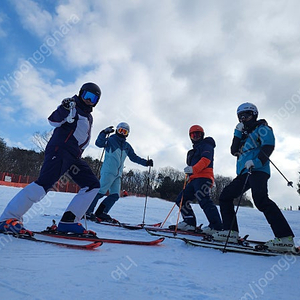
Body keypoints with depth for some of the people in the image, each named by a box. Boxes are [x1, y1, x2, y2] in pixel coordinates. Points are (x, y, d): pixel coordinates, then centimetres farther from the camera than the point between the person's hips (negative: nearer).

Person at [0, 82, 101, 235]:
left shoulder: (89, 117, 27)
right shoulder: (73, 105, 4)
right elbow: (54, 121, -10)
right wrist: (64, 109, -28)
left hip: (73, 156, 8)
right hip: (60, 150, -8)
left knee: (93, 185, -2)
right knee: (45, 182, -25)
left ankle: (68, 221, -5)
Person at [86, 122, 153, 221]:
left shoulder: (127, 146, 21)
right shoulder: (110, 140, 3)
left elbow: (134, 157, 26)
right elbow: (99, 143, -13)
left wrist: (146, 162, 19)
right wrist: (104, 133, -25)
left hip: (118, 174, 7)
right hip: (108, 171, -7)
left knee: (115, 195, 0)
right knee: (101, 192, -15)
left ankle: (101, 213, 6)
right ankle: (87, 211, -6)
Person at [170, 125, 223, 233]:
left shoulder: (206, 145, 5)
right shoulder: (194, 150, 33)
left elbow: (206, 159, -14)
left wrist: (193, 169, -24)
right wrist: (189, 171, 9)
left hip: (203, 177, -10)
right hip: (194, 179, 10)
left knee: (204, 200, -24)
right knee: (181, 199, 5)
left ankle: (216, 226, -25)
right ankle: (189, 223, 4)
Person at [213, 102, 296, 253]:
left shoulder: (262, 128, 7)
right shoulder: (243, 134, 28)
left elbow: (268, 146, -11)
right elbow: (234, 151, 15)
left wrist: (256, 161, -26)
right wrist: (238, 133, 6)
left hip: (258, 170, -8)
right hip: (244, 173, 8)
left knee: (261, 200, -26)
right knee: (225, 196, 3)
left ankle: (285, 238, -22)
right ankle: (231, 232, 5)